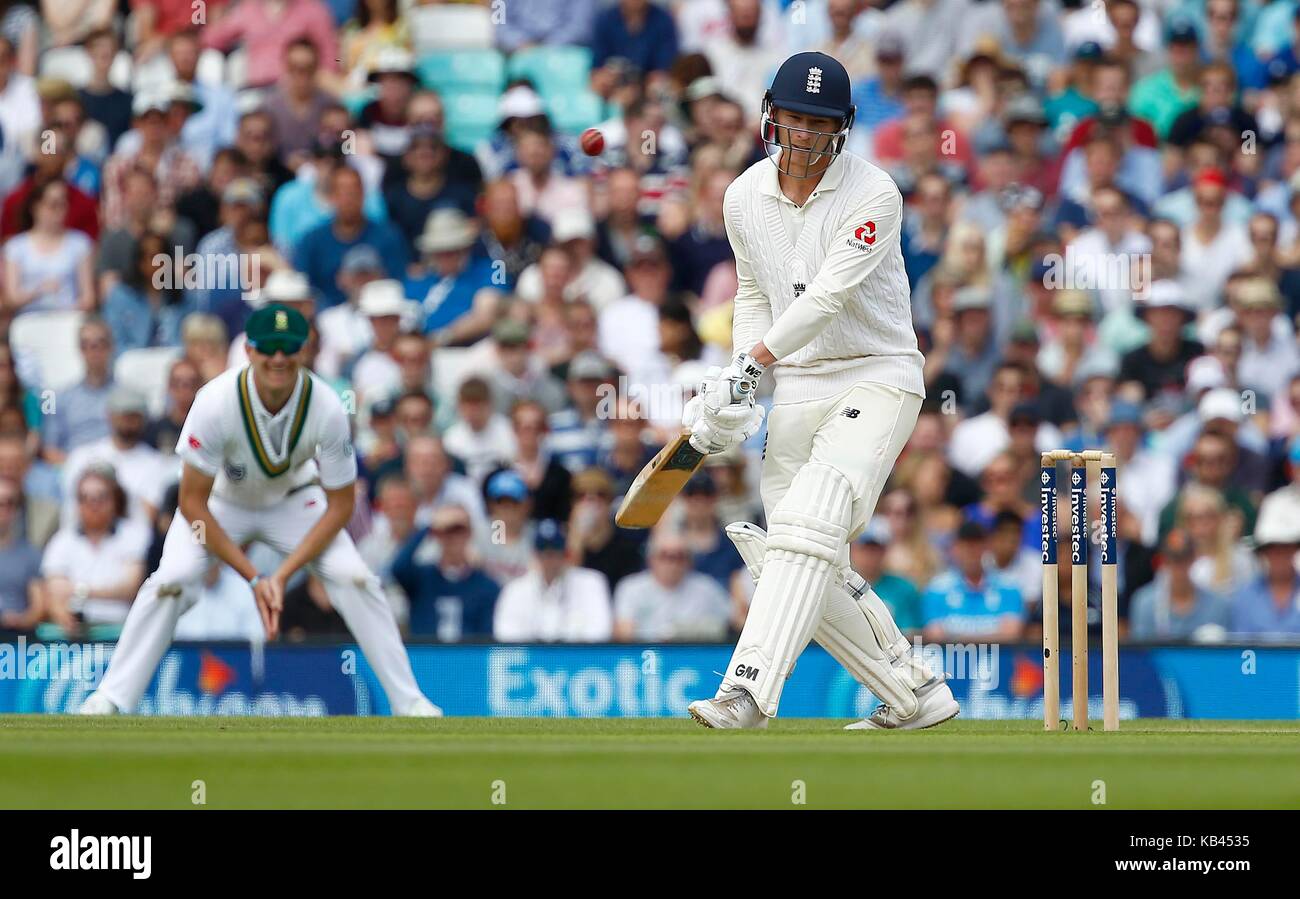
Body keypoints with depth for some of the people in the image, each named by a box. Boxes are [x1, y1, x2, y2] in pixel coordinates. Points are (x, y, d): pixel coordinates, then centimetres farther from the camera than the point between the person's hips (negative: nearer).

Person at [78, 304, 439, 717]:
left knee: (353, 578, -18)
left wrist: (283, 574, -26)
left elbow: (341, 504, -17)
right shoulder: (216, 403, -33)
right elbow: (192, 503, -25)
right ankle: (109, 701, -16)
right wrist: (253, 577, -27)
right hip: (220, 501, -1)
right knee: (172, 579, -24)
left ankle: (409, 702, -6)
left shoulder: (327, 408, -28)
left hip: (293, 500, 1)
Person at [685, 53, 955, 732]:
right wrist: (737, 389, 2)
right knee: (810, 575, 1)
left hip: (878, 376, -6)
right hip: (796, 388, 6)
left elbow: (829, 295, -23)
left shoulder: (873, 196, -14)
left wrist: (750, 364, -31)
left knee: (810, 521, -27)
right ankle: (915, 695, 17)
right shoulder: (744, 197, 5)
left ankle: (750, 689, -37)